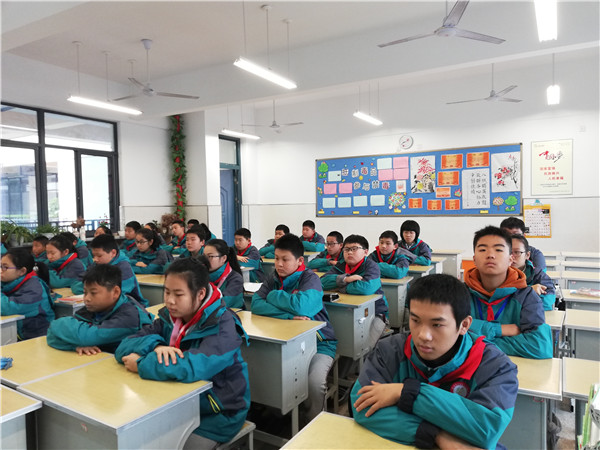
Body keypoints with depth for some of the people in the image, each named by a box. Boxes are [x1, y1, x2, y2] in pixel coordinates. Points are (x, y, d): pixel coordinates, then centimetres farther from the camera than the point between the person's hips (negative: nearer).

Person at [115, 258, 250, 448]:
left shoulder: (223, 325, -22)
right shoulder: (169, 316, -3)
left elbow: (193, 366, -36)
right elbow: (124, 348, -7)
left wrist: (141, 364, -24)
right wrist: (155, 346, -27)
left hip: (215, 416, -5)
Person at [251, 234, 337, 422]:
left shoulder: (310, 279, -10)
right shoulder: (274, 278, 4)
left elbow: (300, 306, -28)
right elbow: (256, 305, -11)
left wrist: (273, 295, -11)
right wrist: (289, 316, -22)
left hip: (318, 343, -4)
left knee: (314, 383, -28)